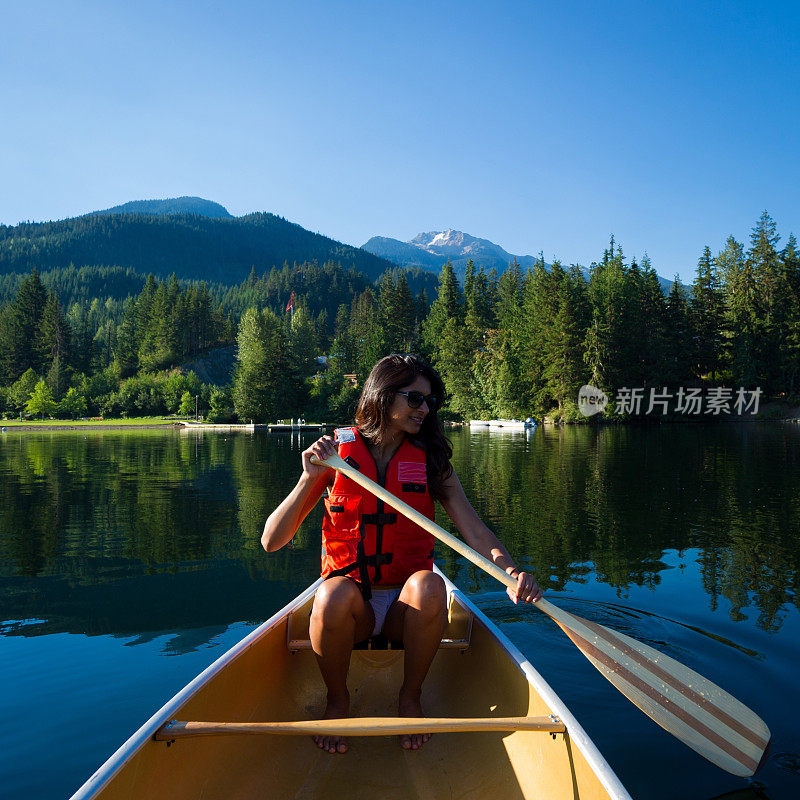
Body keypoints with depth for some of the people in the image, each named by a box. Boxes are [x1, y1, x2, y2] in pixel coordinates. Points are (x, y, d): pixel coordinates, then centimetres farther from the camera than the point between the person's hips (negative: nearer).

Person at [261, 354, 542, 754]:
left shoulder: (431, 461, 1)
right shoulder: (336, 453, -5)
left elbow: (475, 531, -9)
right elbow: (272, 541, -8)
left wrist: (509, 570, -29)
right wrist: (310, 478, -21)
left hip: (406, 607, 1)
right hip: (351, 604, -1)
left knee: (429, 585, -32)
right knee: (334, 595, -34)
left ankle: (410, 697, -5)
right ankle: (337, 700, -4)